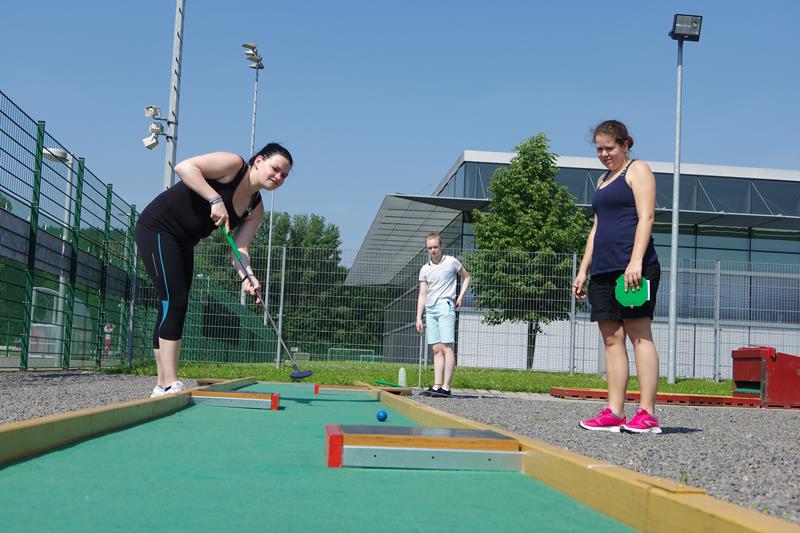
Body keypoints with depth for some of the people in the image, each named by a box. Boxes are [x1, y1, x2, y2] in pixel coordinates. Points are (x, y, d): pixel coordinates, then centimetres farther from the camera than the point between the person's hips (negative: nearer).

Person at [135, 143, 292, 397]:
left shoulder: (255, 209, 5)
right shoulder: (233, 164, -16)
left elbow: (239, 247, -5)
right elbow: (184, 167, -25)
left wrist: (246, 275, -25)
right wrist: (216, 200, -31)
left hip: (183, 242, 9)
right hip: (156, 228, -9)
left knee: (172, 308, 6)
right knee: (174, 302, -16)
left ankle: (163, 386, 8)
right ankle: (170, 385, -18)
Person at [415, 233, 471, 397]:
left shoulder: (451, 262, 3)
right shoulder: (425, 269, 14)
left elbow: (466, 277, 16)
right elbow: (422, 295, 13)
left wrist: (460, 296, 4)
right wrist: (419, 318, 8)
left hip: (445, 307, -5)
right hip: (430, 310, 5)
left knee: (447, 347, -10)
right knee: (436, 349, 5)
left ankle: (446, 387, -13)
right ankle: (437, 386, 4)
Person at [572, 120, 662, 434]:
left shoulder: (638, 170, 2)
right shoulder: (603, 180, 26)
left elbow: (645, 218, -10)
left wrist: (636, 261, -21)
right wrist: (583, 270, 19)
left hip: (633, 267, -8)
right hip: (604, 270, 8)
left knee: (639, 335, -10)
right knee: (612, 339, 3)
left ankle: (647, 414, -10)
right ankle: (614, 413, 3)